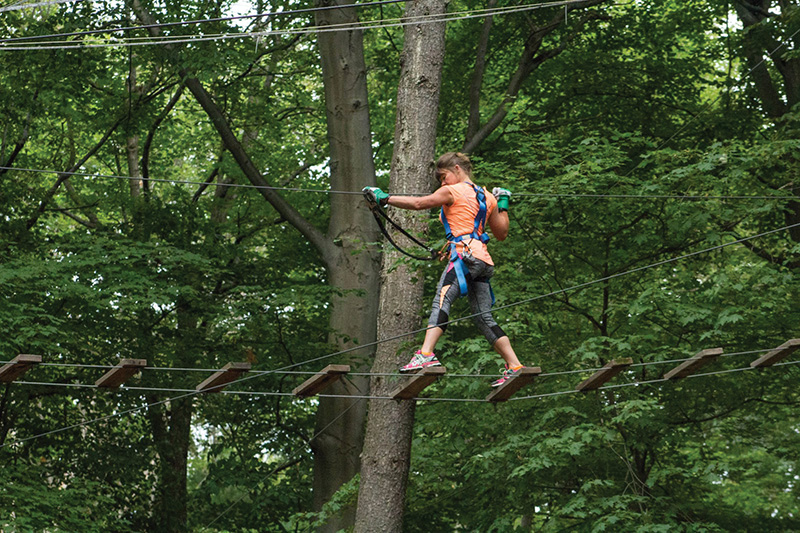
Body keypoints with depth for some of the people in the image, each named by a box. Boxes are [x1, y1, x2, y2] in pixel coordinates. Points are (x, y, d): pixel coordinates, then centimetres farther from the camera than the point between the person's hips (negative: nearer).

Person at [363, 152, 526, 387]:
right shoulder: (487, 197, 23)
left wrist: (384, 198, 2)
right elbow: (501, 233, 27)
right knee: (484, 318, 10)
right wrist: (503, 205, 36)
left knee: (440, 301, -22)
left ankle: (426, 354, -41)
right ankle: (514, 366, 7)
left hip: (465, 254, -8)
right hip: (483, 260, 8)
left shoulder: (453, 191, 2)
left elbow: (418, 203, -4)